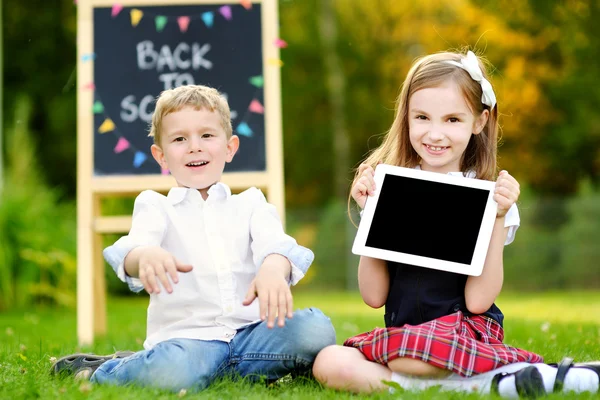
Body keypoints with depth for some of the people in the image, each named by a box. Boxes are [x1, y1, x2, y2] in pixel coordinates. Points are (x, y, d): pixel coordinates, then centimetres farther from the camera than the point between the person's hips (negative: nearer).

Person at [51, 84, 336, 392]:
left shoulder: (250, 204, 16)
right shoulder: (155, 206, 11)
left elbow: (272, 242, -4)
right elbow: (135, 243, -10)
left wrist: (273, 270, -32)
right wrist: (146, 256, -39)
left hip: (249, 331, 3)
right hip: (186, 335, -3)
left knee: (316, 330, -25)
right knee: (175, 374, -37)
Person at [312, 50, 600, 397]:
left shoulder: (488, 196, -2)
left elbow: (478, 300, -10)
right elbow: (374, 296, 3)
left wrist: (498, 217, -15)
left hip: (466, 331, -6)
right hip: (400, 333, 6)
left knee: (405, 358, -36)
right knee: (328, 363, -24)